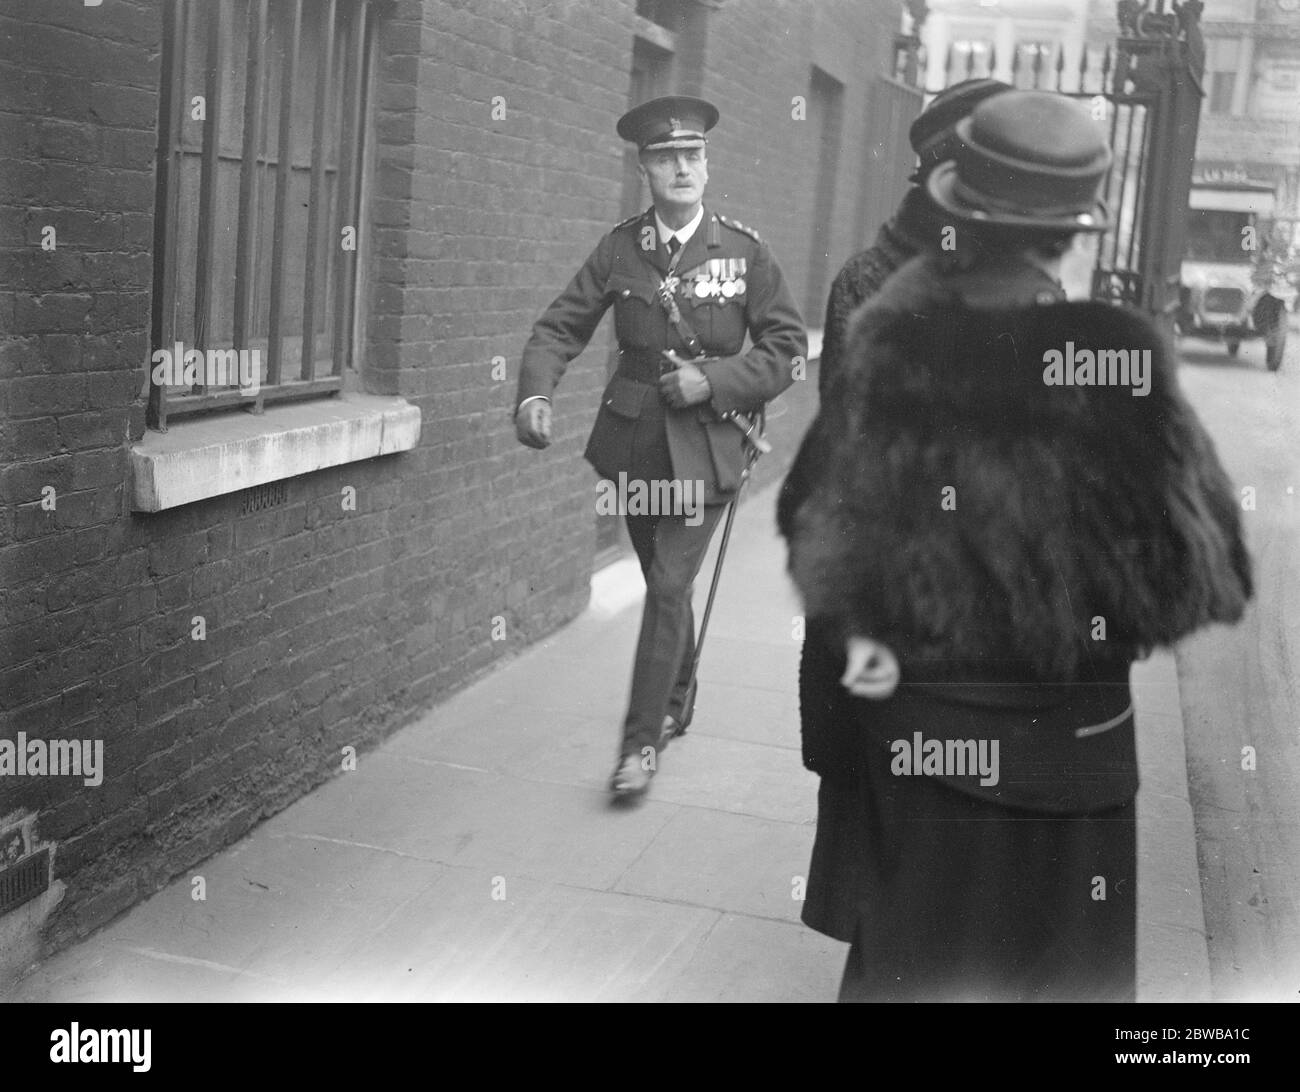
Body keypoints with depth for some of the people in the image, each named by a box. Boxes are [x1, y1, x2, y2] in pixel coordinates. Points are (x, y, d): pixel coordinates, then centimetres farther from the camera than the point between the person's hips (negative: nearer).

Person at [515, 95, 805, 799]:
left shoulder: (744, 251, -4)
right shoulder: (619, 248, 1)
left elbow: (787, 347, -2)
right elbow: (559, 327, -1)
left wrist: (713, 380, -16)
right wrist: (535, 394, -19)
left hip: (705, 443, -3)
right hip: (633, 439, 3)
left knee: (669, 587, -8)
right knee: (661, 582, 18)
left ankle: (642, 740, 2)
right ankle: (678, 701, 41)